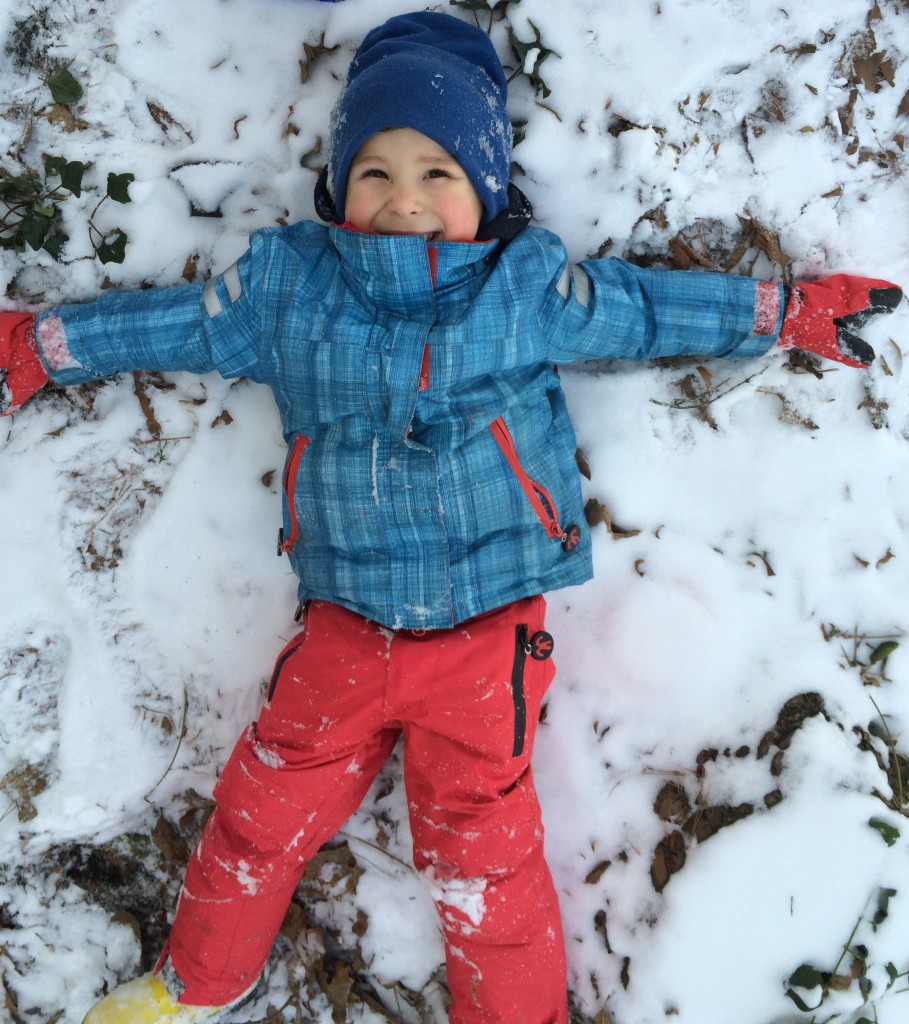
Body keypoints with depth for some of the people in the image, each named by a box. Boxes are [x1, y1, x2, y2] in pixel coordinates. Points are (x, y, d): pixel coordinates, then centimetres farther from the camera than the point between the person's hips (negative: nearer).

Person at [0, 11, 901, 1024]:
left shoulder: (529, 284, 0)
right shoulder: (285, 283, 4)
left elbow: (646, 306, 10)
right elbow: (176, 322, 15)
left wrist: (790, 313, 12)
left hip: (486, 630, -2)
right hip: (341, 627, 3)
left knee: (480, 857, 1)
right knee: (263, 809, 11)